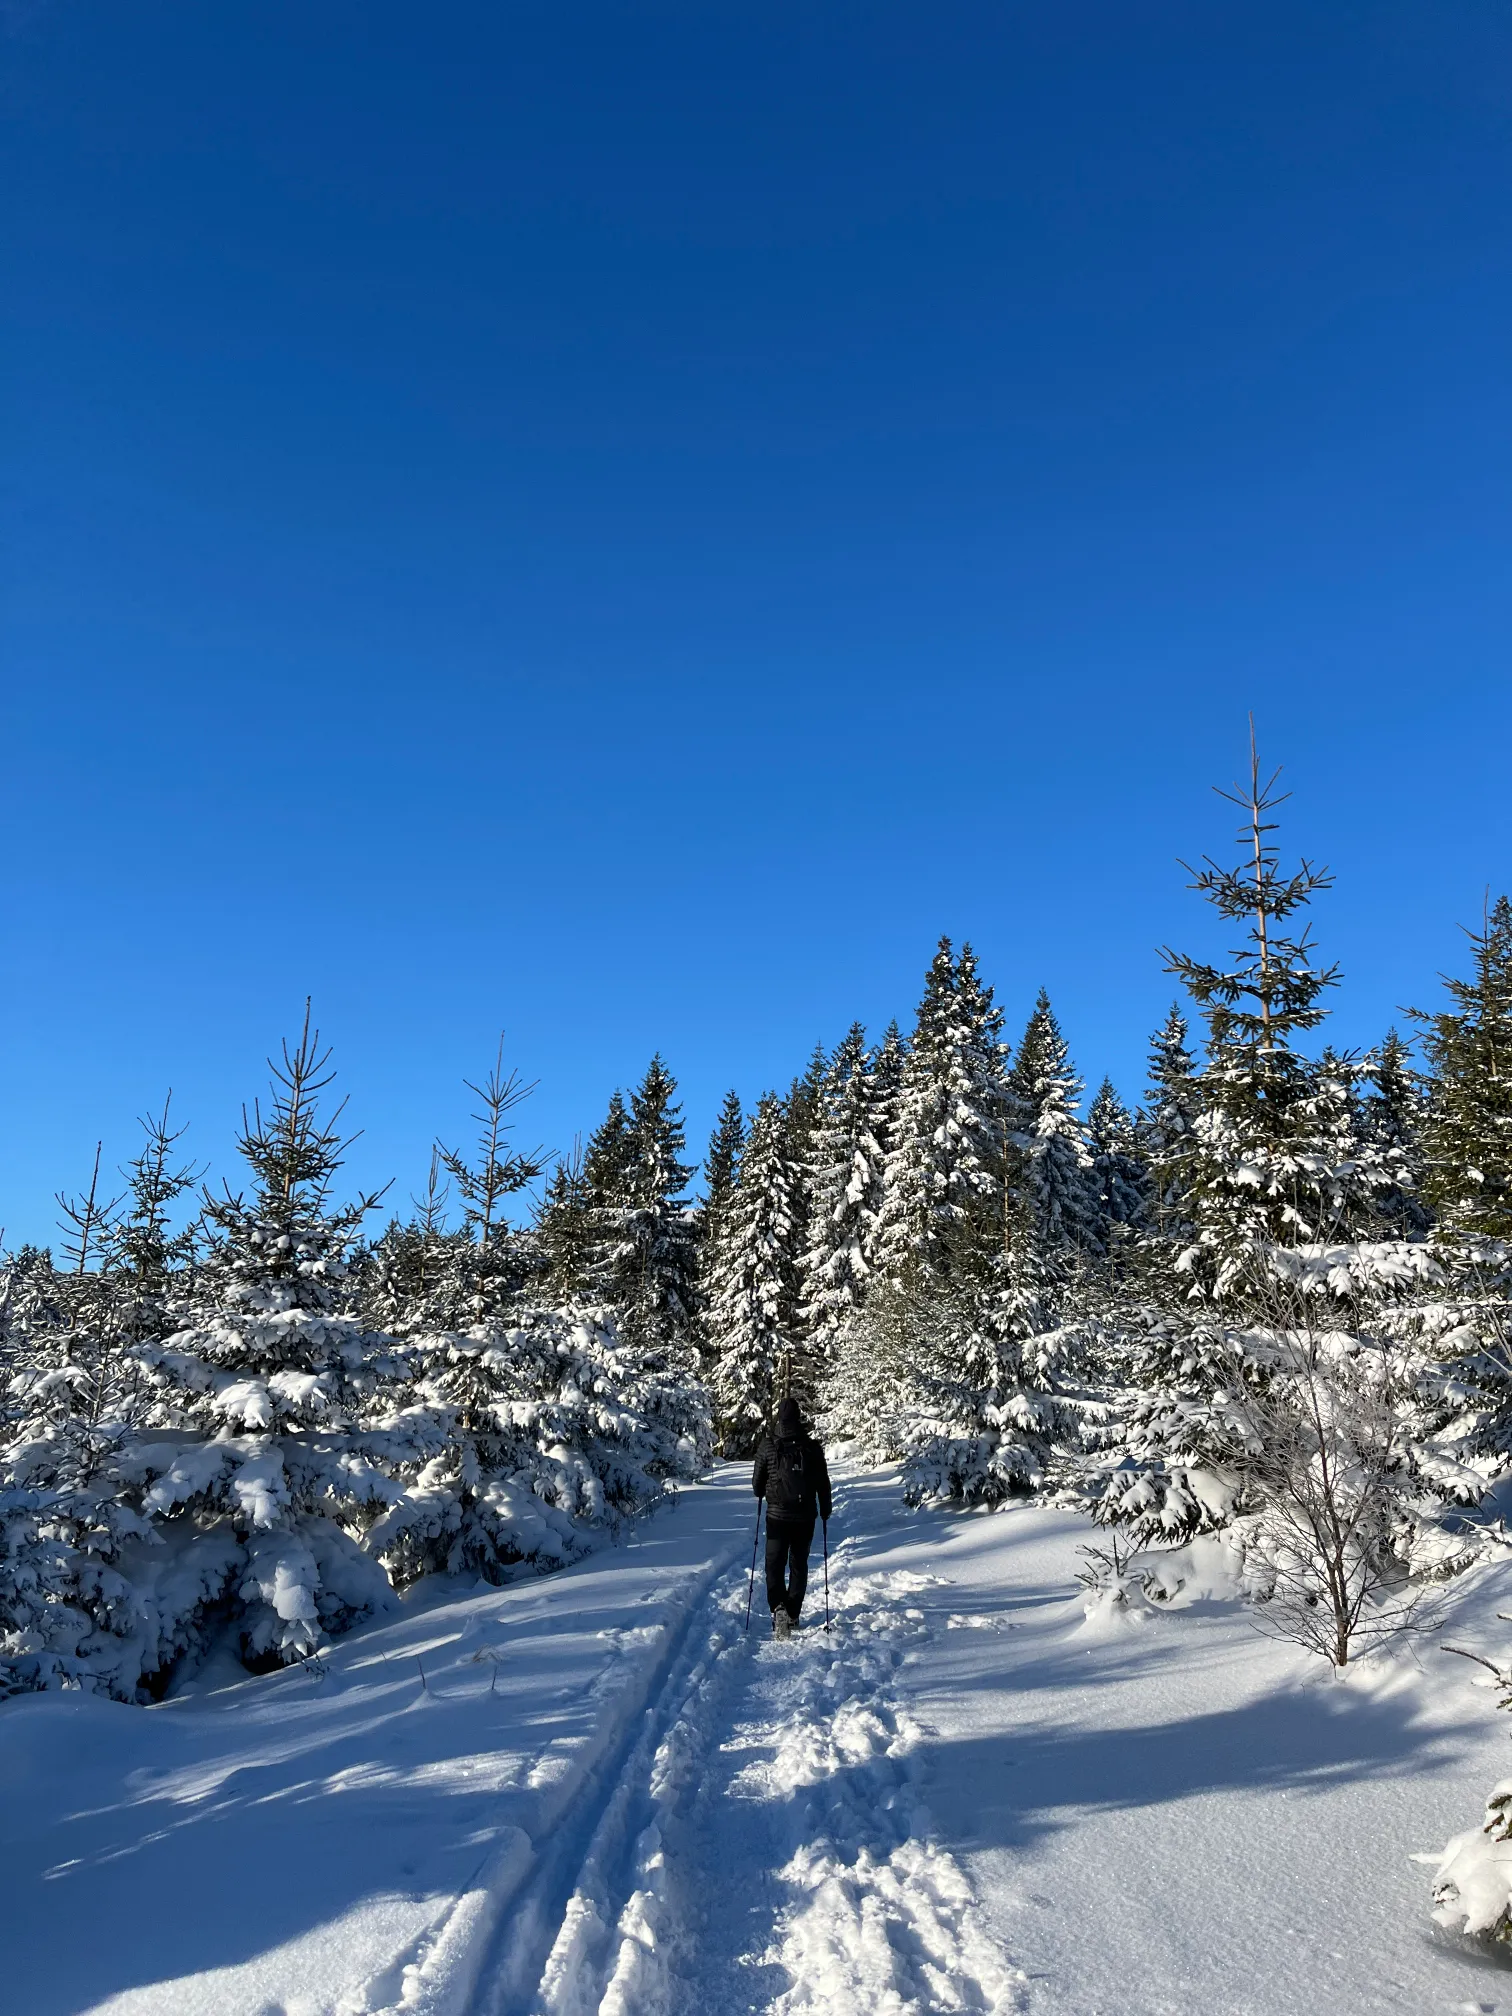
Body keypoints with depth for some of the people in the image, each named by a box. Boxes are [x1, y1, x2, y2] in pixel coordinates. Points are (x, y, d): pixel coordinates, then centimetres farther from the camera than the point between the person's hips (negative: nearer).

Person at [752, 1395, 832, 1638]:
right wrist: (825, 1511, 17)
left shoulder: (767, 1447, -7)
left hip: (777, 1516, -1)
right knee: (799, 1566, 15)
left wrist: (762, 1494, 24)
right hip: (805, 1518, 1)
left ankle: (779, 1607, -18)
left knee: (775, 1564, 5)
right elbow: (823, 1484, 2)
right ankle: (792, 1614, 20)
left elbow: (757, 1483, 1)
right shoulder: (812, 1447, -4)